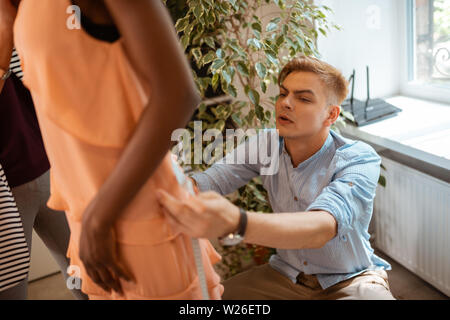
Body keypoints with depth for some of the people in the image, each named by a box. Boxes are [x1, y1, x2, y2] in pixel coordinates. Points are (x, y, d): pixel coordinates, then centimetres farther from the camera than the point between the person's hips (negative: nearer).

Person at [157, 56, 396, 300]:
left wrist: (235, 223, -55)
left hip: (350, 279, -3)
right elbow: (209, 181, -16)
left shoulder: (360, 159, -21)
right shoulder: (265, 144, -5)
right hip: (287, 274, 4)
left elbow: (320, 229, -38)